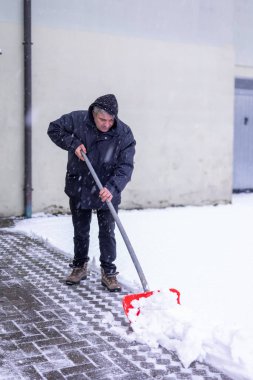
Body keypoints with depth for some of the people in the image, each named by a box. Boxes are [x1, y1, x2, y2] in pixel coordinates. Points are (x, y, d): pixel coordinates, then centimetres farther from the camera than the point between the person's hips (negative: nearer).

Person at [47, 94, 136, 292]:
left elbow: (125, 166, -18)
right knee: (80, 231, 15)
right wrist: (73, 143, -16)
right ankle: (80, 267, 33)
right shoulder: (77, 120, -14)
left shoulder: (124, 134, -16)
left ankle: (109, 272, 15)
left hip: (107, 192, -1)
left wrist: (112, 188, -33)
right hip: (79, 189, 2)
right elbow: (54, 129, 0)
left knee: (107, 233, 2)